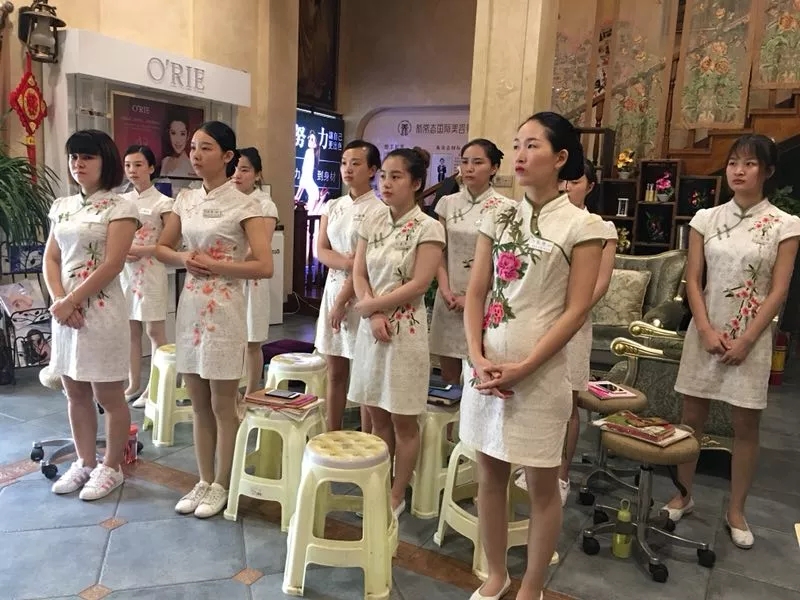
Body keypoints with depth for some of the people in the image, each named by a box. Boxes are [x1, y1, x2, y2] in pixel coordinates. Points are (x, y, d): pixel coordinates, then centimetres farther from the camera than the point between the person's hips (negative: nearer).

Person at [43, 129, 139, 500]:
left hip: (101, 309, -6)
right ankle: (84, 462, 29)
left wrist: (70, 302, -14)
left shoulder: (120, 208, -7)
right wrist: (59, 300, -8)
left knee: (108, 396, 3)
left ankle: (111, 468, 18)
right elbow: (50, 259, 9)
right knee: (75, 394, 14)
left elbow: (112, 265, -14)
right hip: (65, 309, 6)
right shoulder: (62, 206, 12)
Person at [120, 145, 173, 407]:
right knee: (130, 331, 10)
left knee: (155, 331, 1)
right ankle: (134, 384, 21)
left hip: (150, 272, -5)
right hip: (125, 271, 5)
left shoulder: (162, 203, -5)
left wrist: (143, 251, -18)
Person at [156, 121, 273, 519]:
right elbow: (161, 248, 17)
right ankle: (204, 481, 28)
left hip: (224, 309, -6)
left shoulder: (244, 205, -9)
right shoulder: (185, 199, 8)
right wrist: (183, 259, -4)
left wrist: (213, 264, -15)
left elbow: (264, 266, -15)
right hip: (189, 306, 6)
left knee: (223, 405, 5)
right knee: (199, 404, 14)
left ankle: (221, 486, 21)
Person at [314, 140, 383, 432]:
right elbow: (321, 251, 4)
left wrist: (343, 301, -14)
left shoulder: (379, 210, -8)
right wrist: (348, 261, -15)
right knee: (335, 374, 12)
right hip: (332, 289, 6)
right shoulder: (332, 206, 11)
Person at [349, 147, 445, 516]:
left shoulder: (428, 228, -9)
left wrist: (371, 305, -9)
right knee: (377, 416, 13)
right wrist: (373, 315, -12)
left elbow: (418, 284, -15)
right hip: (371, 326, 5)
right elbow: (358, 274, 4)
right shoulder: (372, 222, 7)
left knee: (403, 420, 7)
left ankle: (397, 496, 22)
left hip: (406, 329, -5)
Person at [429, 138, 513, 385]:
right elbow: (439, 253, 9)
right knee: (448, 378, 11)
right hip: (449, 301, 4)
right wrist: (445, 290, -5)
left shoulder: (504, 208, -4)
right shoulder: (447, 203, 7)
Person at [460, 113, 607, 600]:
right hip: (487, 368, 4)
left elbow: (576, 310, -10)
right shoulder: (498, 218, 7)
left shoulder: (582, 225, -4)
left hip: (540, 373, -4)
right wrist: (478, 358, -8)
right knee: (490, 475, 14)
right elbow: (475, 294, 5)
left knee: (542, 485, 9)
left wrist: (523, 367, -15)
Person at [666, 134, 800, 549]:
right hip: (705, 332, 2)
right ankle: (683, 496, 24)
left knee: (745, 426, 6)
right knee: (692, 416, 8)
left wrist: (745, 341, -12)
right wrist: (707, 331, -10)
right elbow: (693, 280, 1)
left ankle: (736, 511, 21)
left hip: (751, 336, -1)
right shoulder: (706, 218, 3)